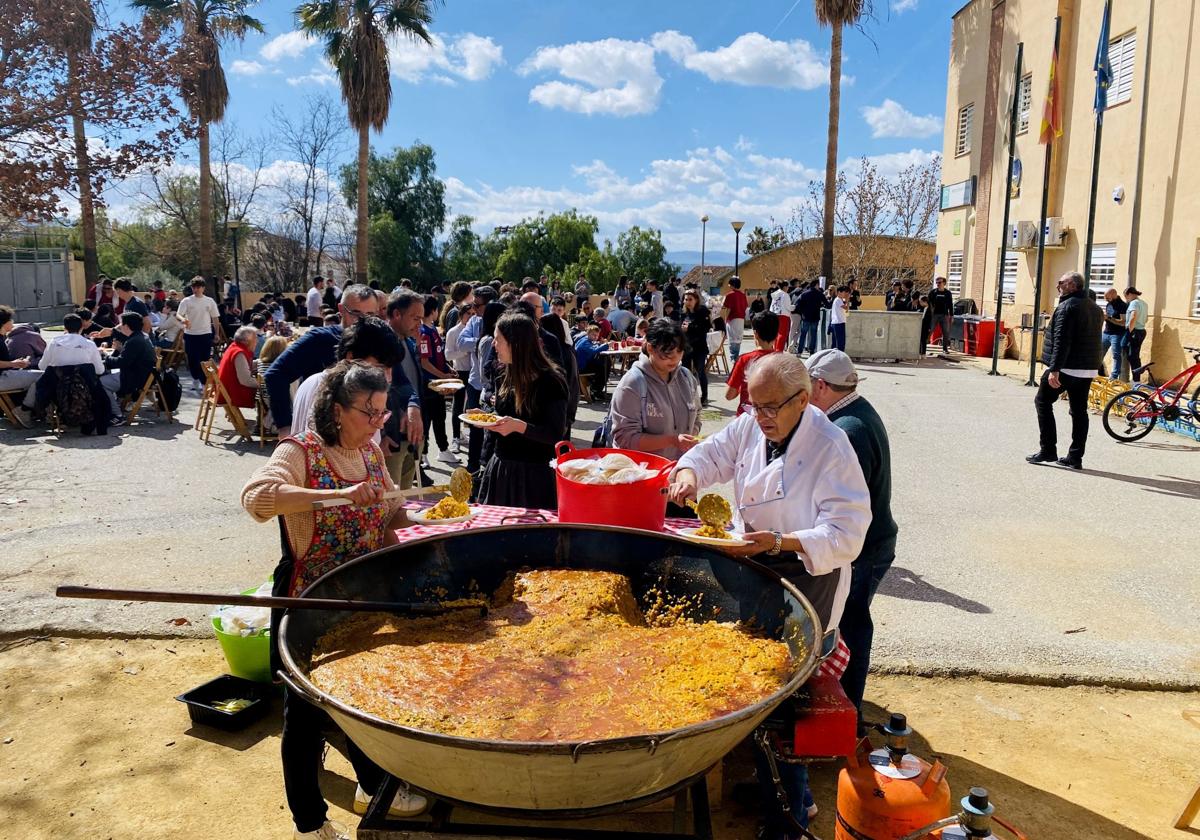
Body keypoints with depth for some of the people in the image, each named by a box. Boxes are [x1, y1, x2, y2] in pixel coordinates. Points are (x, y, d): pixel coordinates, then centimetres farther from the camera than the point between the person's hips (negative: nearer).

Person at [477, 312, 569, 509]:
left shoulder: (550, 381, -14)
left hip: (533, 474, -7)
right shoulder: (504, 378, 7)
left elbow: (556, 435, -18)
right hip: (500, 469, 7)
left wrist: (519, 426, -31)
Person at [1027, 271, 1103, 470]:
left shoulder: (1067, 306, -12)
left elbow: (1061, 341, -21)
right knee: (1079, 410, 8)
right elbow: (1094, 340, 23)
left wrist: (1054, 369, -24)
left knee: (1043, 402, 4)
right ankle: (1075, 457, 10)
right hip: (1088, 370, 8)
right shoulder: (1095, 308, 18)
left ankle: (1048, 450, 2)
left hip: (1066, 368, -8)